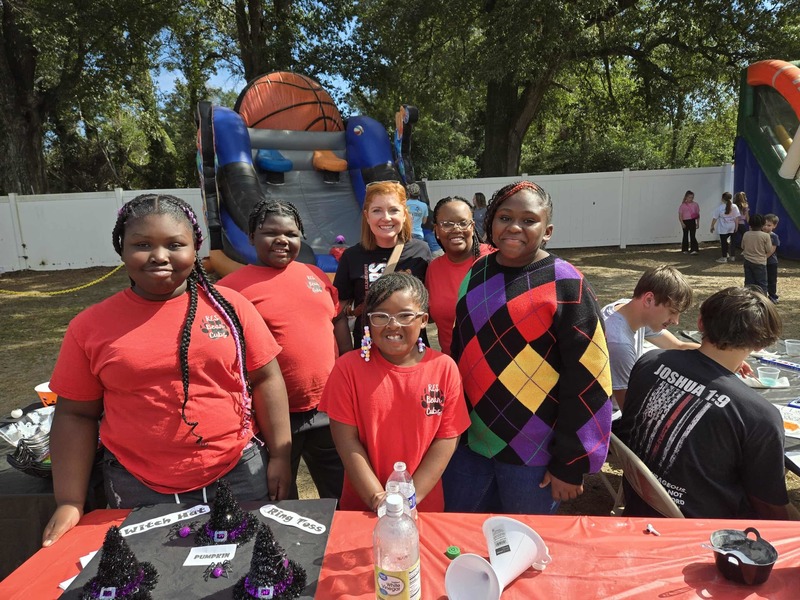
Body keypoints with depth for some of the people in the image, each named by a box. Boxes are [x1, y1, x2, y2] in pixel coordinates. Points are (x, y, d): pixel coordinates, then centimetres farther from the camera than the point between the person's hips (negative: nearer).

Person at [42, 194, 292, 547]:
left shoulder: (228, 305, -4)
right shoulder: (90, 325, -2)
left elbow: (265, 379, -1)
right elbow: (76, 414, 3)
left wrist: (280, 456, -3)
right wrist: (69, 502, -1)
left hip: (238, 477, 0)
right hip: (139, 491, 1)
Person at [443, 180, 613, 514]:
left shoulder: (564, 284, -13)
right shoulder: (475, 275, 4)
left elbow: (587, 379, -14)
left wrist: (570, 463, -12)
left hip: (534, 451, -4)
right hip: (468, 439, 5)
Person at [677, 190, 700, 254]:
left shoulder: (695, 204, 6)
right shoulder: (683, 205, 0)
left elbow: (698, 214, 10)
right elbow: (680, 215, -3)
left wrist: (698, 223, 6)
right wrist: (682, 223, -13)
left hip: (692, 221, 0)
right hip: (685, 222, 0)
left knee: (693, 236, -7)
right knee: (685, 235, 9)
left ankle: (694, 250, -8)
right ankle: (685, 250, 19)